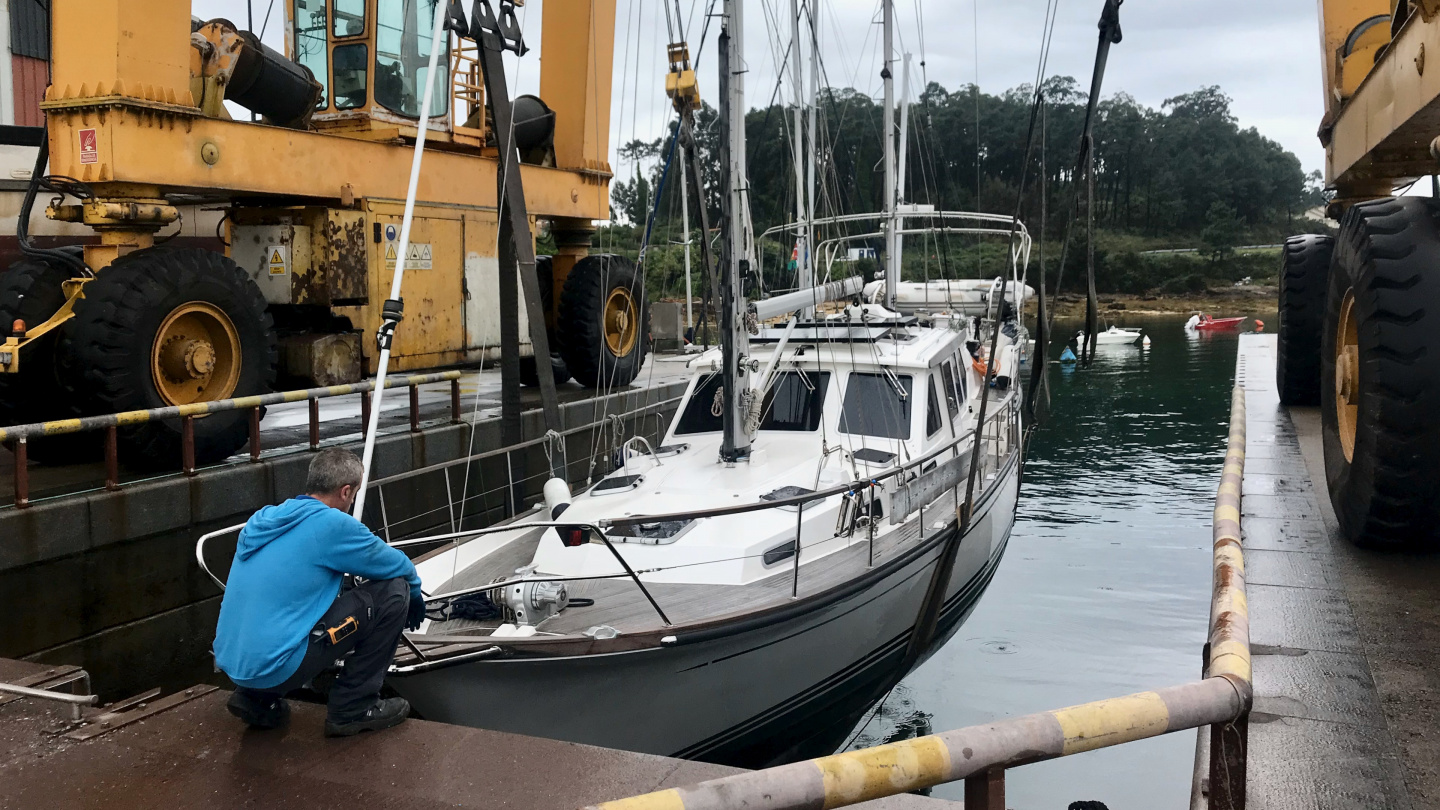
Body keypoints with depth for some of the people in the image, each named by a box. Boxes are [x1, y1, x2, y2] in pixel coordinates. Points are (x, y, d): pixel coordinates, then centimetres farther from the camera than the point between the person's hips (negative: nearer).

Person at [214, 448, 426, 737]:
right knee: (393, 591, -3)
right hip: (275, 667, -8)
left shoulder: (263, 520, 12)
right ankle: (352, 709, 5)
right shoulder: (333, 524, -12)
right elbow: (398, 566, 2)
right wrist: (415, 594, 25)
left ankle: (257, 698, 19)